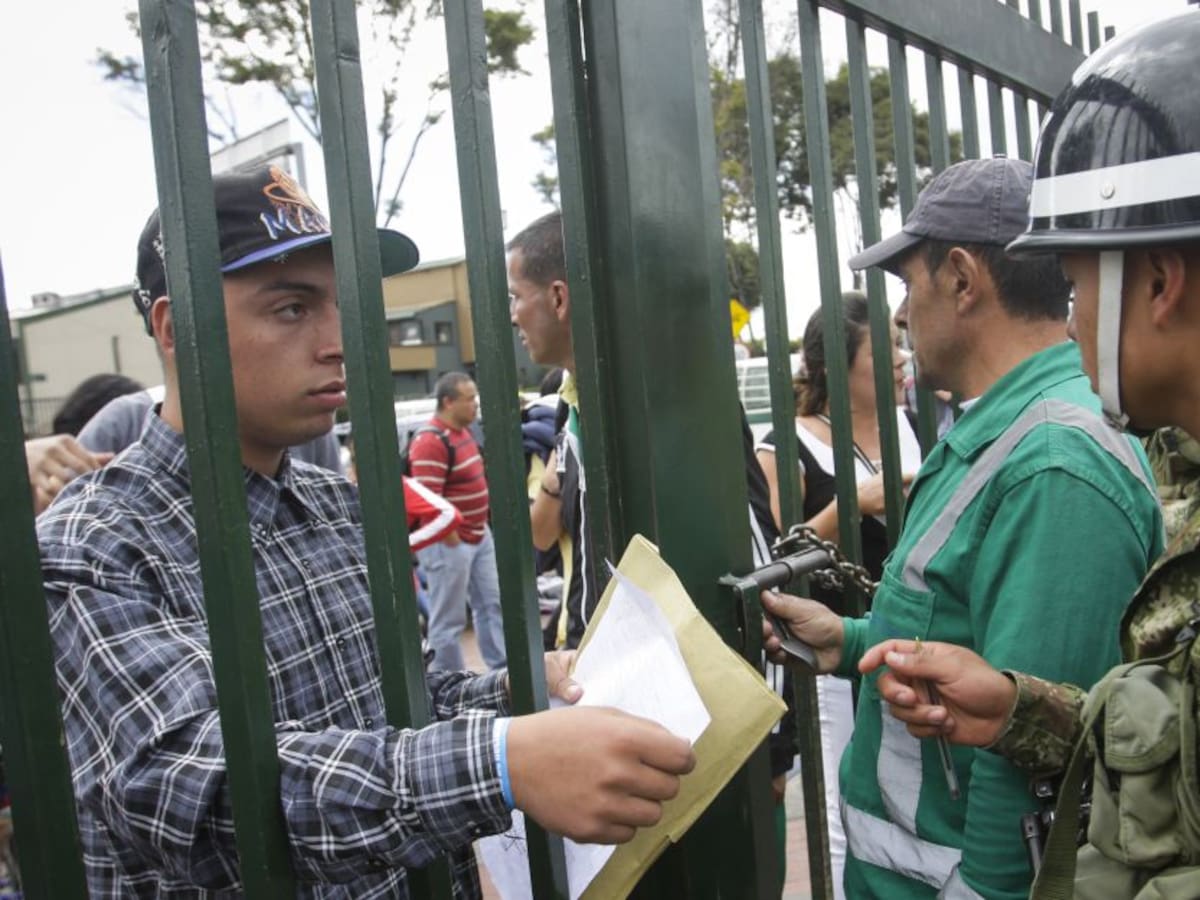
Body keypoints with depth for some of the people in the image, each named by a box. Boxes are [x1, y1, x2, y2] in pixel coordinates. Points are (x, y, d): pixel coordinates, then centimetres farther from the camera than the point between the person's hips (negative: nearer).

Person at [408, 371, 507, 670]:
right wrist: (452, 542, -20)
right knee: (449, 620, 2)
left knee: (492, 604, 16)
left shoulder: (463, 431, 10)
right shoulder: (430, 442, -20)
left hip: (479, 536, 10)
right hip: (449, 543, -9)